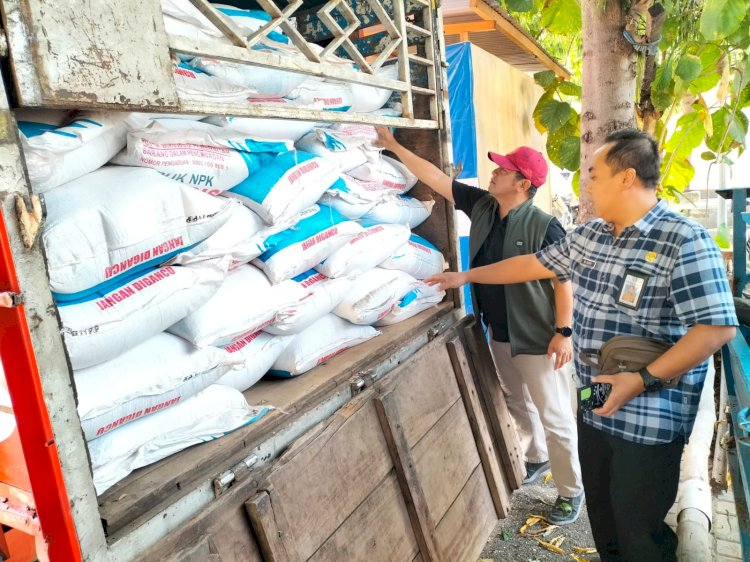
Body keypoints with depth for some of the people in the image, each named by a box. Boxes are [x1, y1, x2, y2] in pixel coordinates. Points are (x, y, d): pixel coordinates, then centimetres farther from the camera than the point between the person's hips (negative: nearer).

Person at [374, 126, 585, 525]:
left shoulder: (544, 227, -18)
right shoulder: (481, 205, 0)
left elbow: (562, 280, -16)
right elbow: (436, 179, 2)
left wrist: (563, 332, -18)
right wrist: (395, 147, 1)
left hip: (537, 339, -7)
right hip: (499, 334, 7)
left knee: (554, 417, 5)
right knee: (517, 404, 24)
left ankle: (571, 490, 24)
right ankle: (536, 458, 47)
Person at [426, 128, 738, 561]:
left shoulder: (686, 242, -18)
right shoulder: (588, 236, 5)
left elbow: (717, 327, -21)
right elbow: (535, 264, 16)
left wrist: (643, 380, -25)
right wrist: (466, 276, 20)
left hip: (650, 419, -7)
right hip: (595, 407, 7)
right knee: (601, 515, 23)